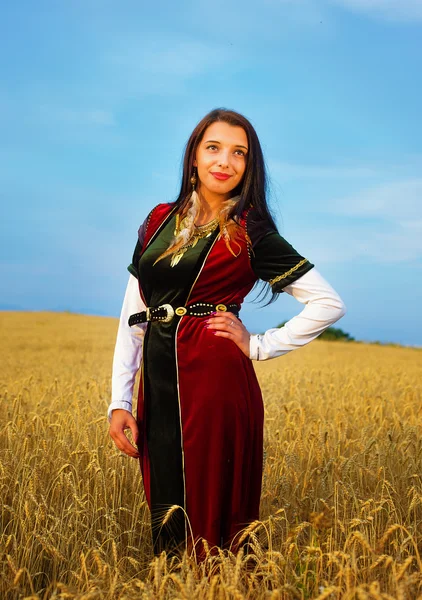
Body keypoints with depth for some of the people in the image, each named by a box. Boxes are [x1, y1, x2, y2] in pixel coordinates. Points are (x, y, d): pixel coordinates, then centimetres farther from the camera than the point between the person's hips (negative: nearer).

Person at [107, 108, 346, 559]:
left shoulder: (250, 233, 0)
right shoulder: (160, 220, 11)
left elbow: (329, 304, 0)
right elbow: (133, 314, 10)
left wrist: (259, 346, -4)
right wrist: (119, 400, 3)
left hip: (214, 383, -4)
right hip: (159, 384, 5)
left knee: (208, 515, 1)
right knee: (166, 513, 13)